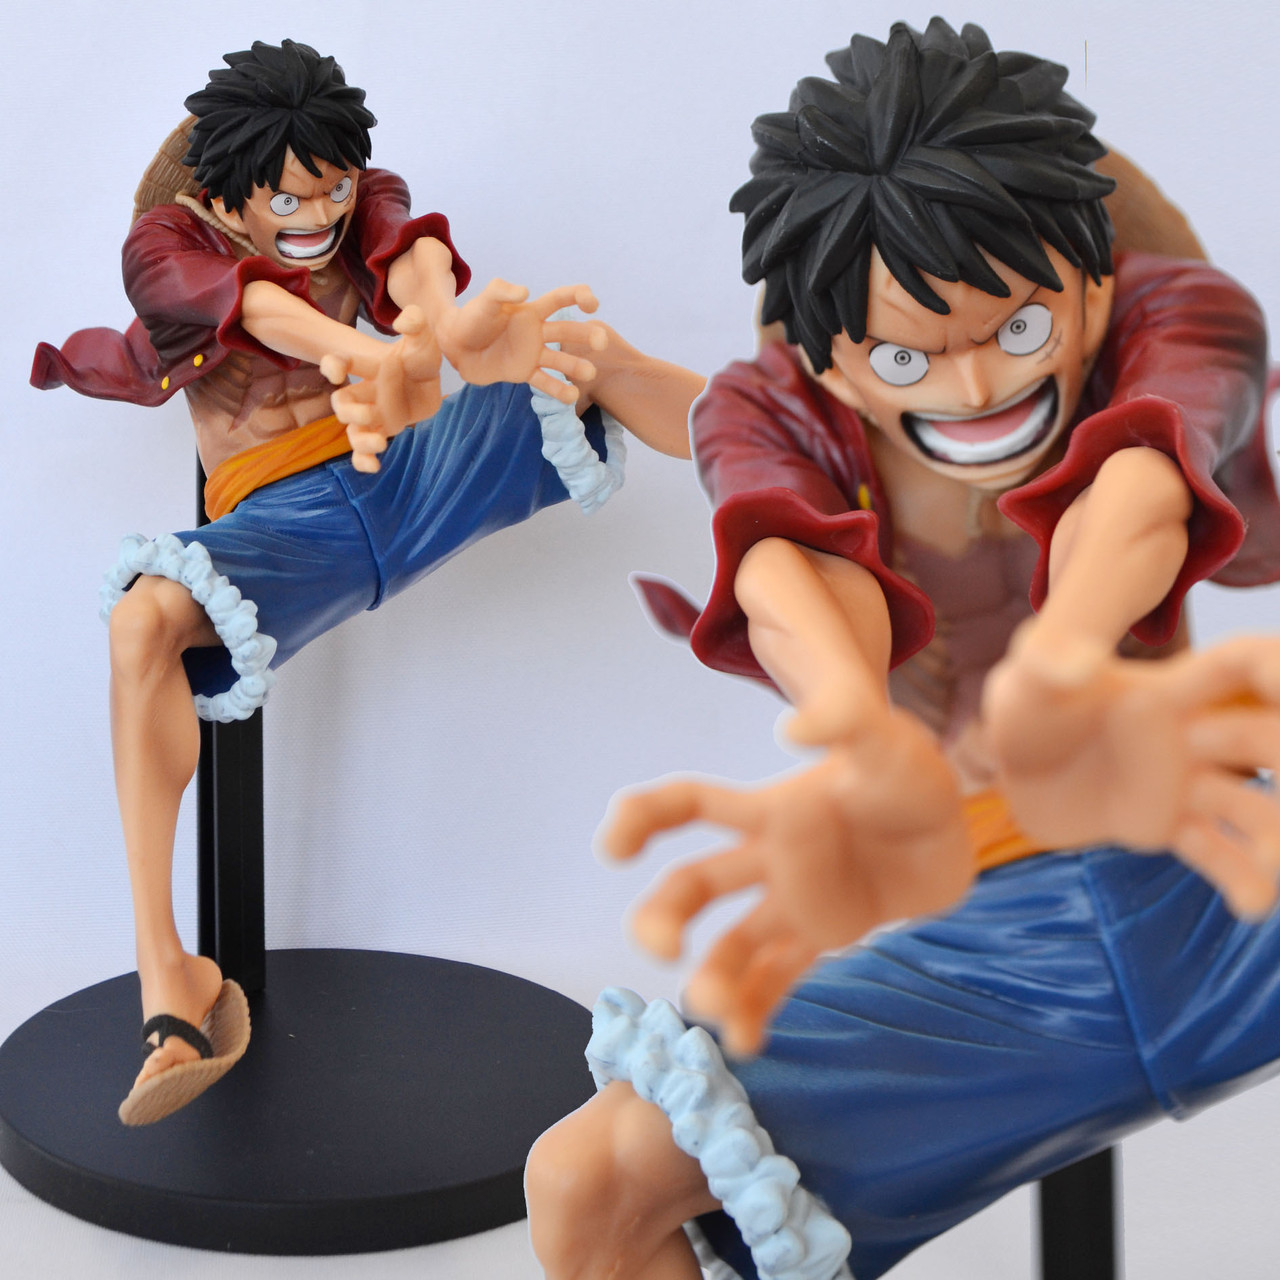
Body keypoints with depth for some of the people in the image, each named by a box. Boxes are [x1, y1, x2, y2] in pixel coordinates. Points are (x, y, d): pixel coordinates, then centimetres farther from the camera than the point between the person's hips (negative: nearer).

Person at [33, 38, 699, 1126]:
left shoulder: (363, 203, 5)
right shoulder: (168, 244, -5)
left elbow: (414, 252, -21)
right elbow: (257, 305, -29)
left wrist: (436, 327, -48)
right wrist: (364, 354, -53)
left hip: (403, 468, 3)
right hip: (280, 519, -3)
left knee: (584, 344, -20)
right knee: (144, 618, -36)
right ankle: (169, 979, -39)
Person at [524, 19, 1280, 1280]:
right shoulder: (768, 413, -5)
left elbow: (1136, 490, -32)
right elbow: (790, 575, -30)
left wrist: (1057, 661, -58)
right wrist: (875, 756, -57)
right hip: (977, 946, 1)